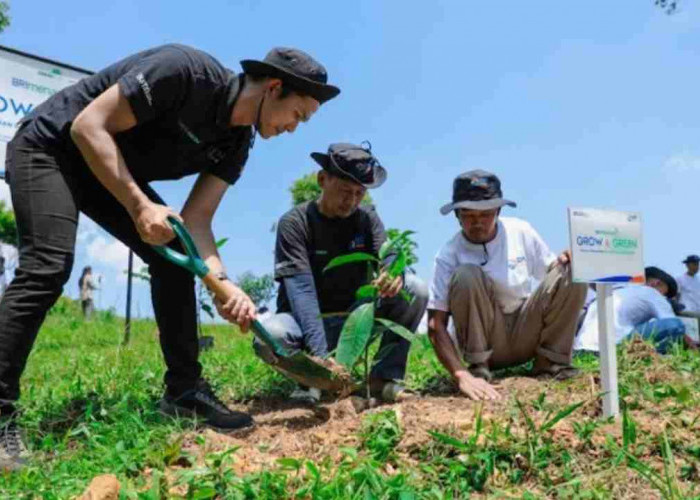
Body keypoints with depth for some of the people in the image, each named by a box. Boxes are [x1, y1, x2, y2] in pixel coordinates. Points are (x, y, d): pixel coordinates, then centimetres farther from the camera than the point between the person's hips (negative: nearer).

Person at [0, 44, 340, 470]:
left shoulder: (236, 143, -5)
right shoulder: (185, 70, -29)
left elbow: (196, 219, -9)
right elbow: (89, 126, -28)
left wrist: (222, 282, -25)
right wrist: (140, 206, -33)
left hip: (114, 171, 8)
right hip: (51, 147, -7)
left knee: (175, 256, -5)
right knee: (49, 267, -24)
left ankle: (184, 390, 1)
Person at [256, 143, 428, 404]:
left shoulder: (367, 218, -1)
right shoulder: (294, 223, -16)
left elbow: (388, 256, -16)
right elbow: (301, 290, -28)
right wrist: (320, 355, -41)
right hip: (306, 320, -3)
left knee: (416, 289, -17)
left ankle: (385, 376, -8)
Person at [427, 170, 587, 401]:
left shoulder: (520, 231, -6)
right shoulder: (449, 255, -17)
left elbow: (551, 272, 7)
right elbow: (436, 325, -22)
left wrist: (564, 260, -18)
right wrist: (461, 375, -36)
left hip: (526, 336, 3)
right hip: (484, 341, -3)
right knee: (466, 275, -29)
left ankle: (550, 361, -6)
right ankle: (478, 369, -16)